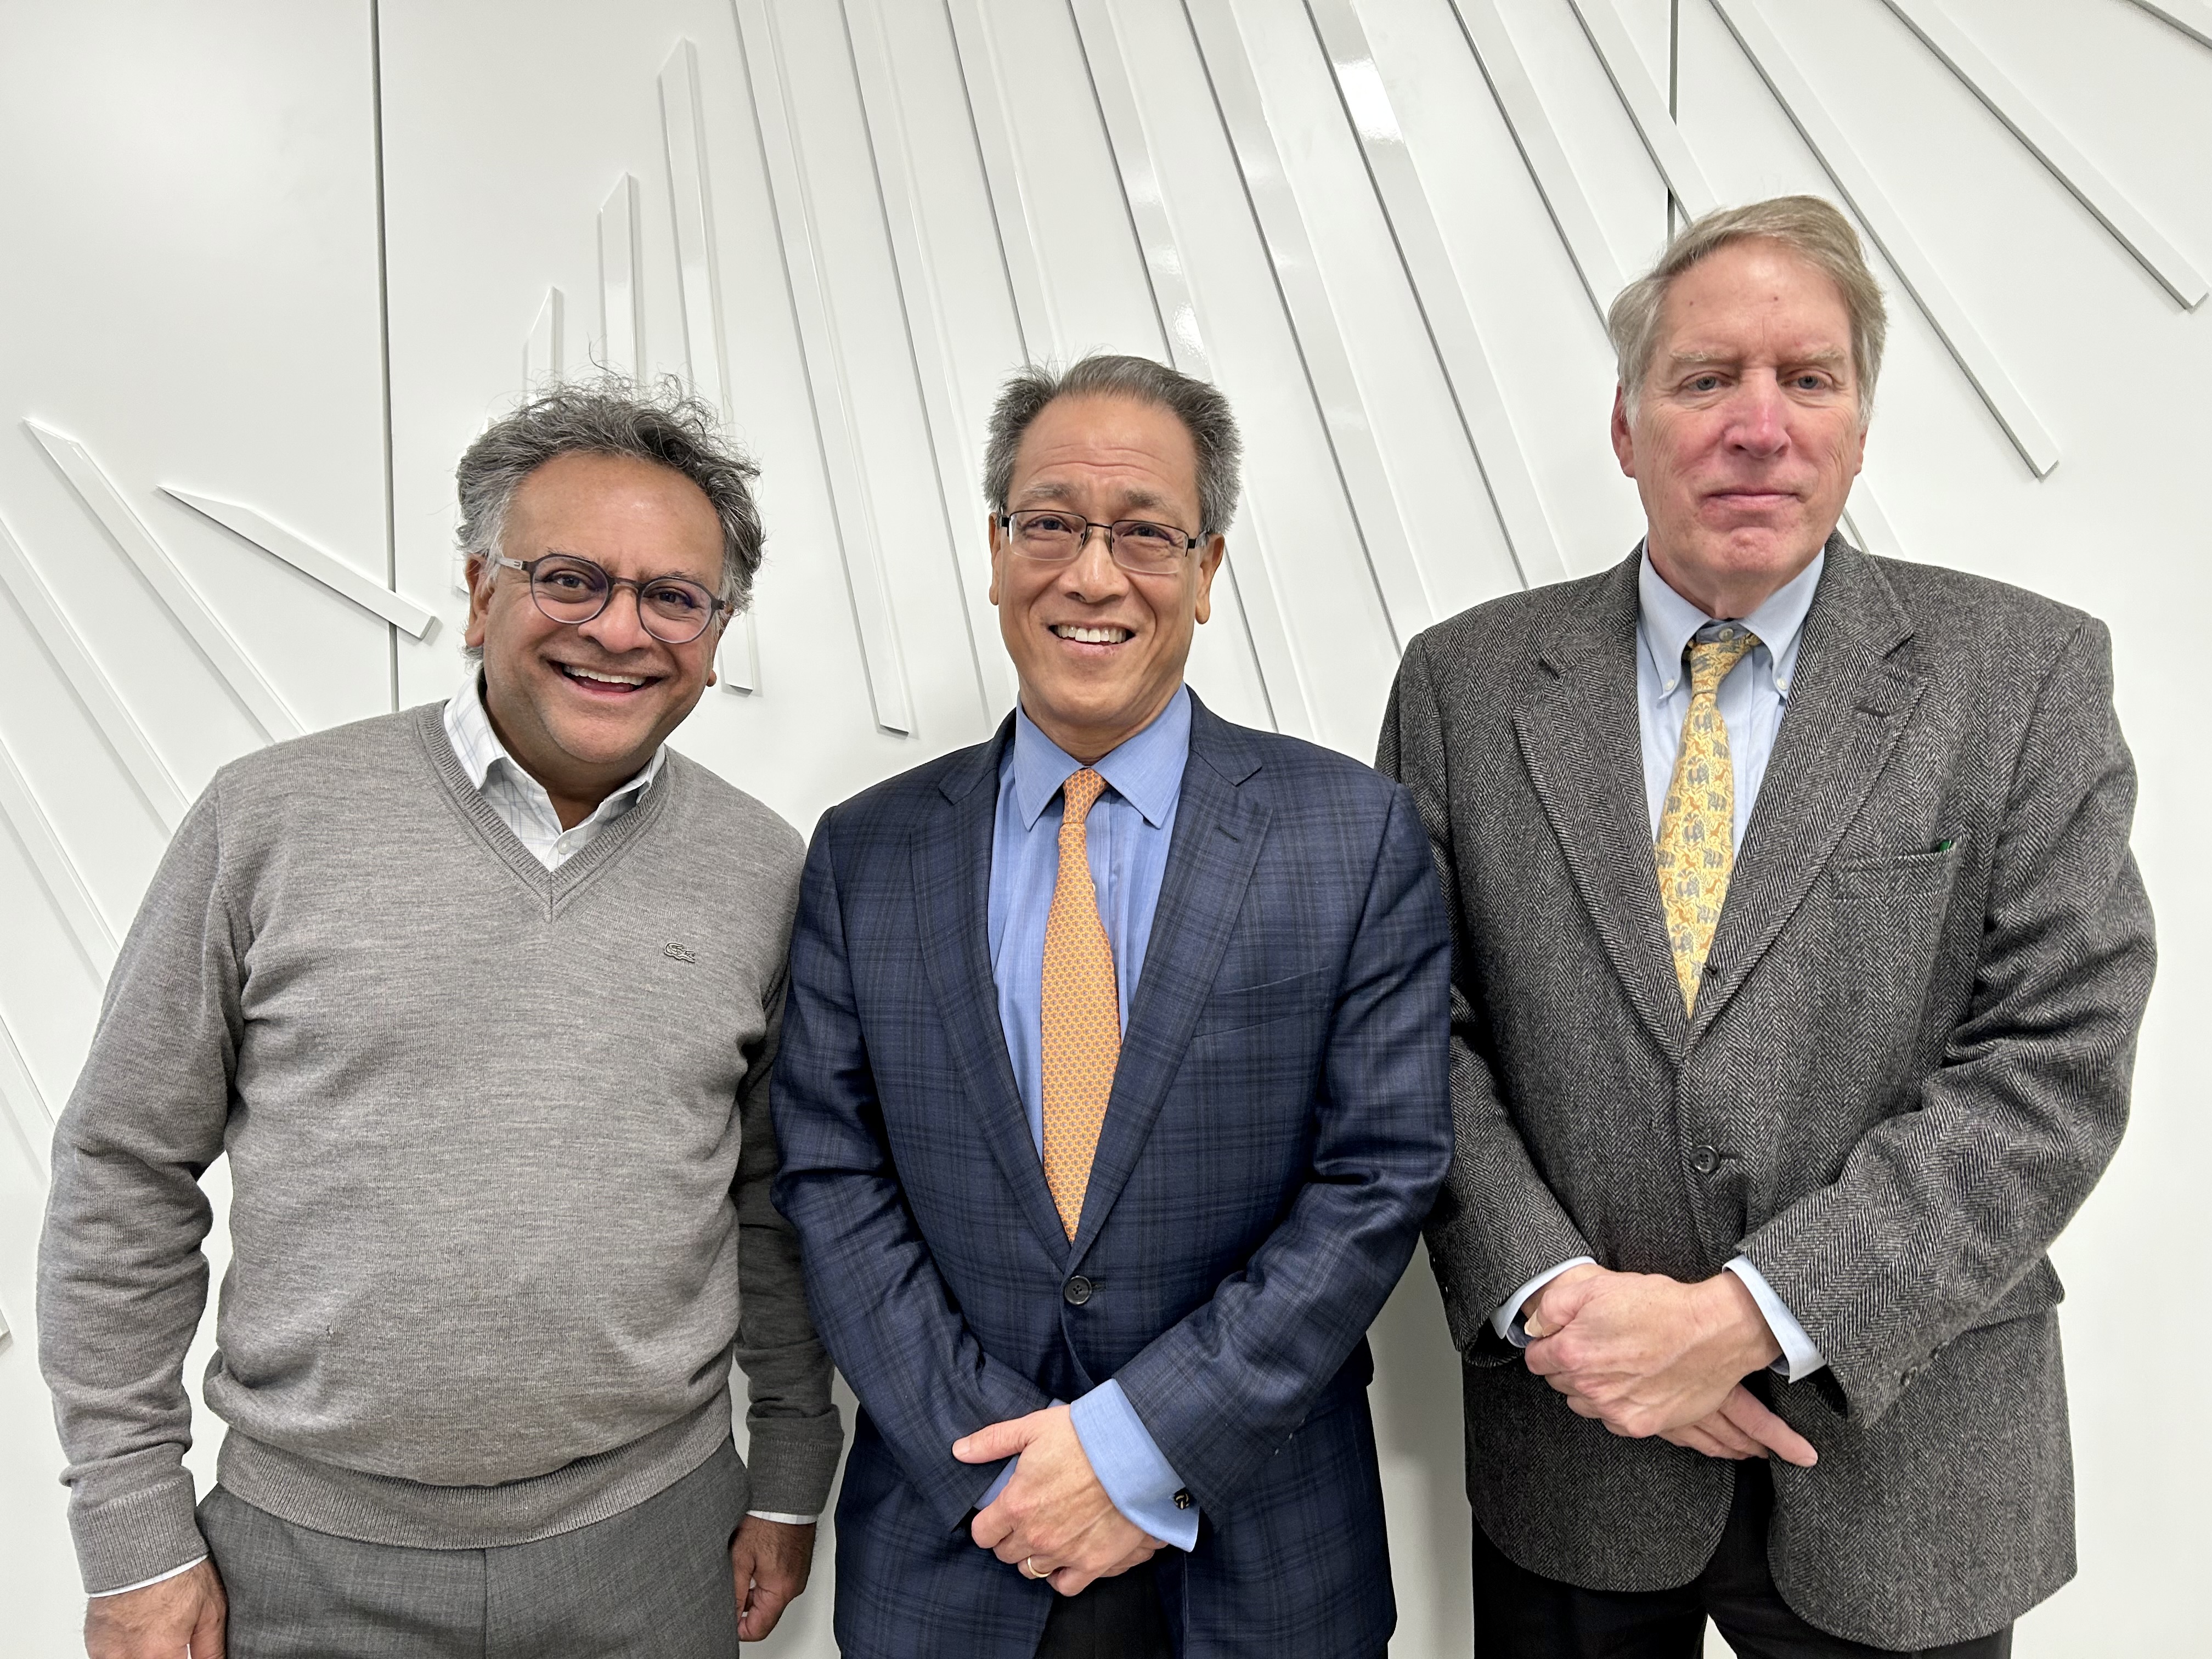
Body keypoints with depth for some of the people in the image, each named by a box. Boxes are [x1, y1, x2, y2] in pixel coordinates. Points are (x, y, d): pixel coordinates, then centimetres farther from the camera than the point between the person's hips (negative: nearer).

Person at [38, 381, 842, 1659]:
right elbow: (125, 1175, -2)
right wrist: (134, 1532, -1)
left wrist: (792, 1478, 8)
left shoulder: (763, 871, -3)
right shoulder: (270, 820, -7)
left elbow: (775, 1197, 5)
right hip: (310, 1551, 0)